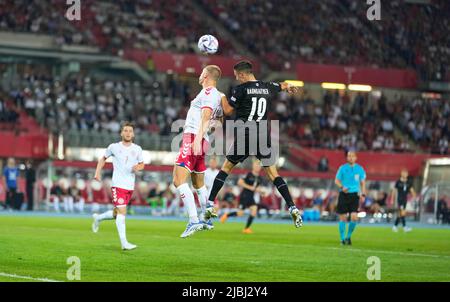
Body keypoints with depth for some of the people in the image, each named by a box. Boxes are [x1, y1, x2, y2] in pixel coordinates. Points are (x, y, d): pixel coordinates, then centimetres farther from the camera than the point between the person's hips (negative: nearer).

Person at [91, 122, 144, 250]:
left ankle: (98, 218, 40)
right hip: (118, 185, -4)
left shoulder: (137, 149, 8)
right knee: (122, 211, -16)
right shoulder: (114, 147, 1)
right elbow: (103, 158, 17)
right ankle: (124, 243, -20)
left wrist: (138, 167, -5)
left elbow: (142, 164, 18)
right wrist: (98, 172, 5)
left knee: (117, 213, 11)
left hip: (130, 186, 4)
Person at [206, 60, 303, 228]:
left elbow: (228, 111, 0)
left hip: (244, 137, -3)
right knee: (273, 174, 7)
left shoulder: (241, 89, -6)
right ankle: (292, 208, -7)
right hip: (263, 137, 3)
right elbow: (283, 86, 32)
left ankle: (210, 205, 8)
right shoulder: (268, 87, 9)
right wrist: (290, 88, 55)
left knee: (226, 168, 11)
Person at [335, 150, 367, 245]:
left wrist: (363, 195, 2)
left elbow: (362, 182, 13)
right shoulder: (342, 168, 1)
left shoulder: (360, 169, 7)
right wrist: (342, 187, -16)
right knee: (343, 218, 0)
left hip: (354, 195, 1)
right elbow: (337, 180, 4)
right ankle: (342, 239, 12)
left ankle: (348, 236, 10)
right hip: (343, 195, -1)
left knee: (354, 217, -10)